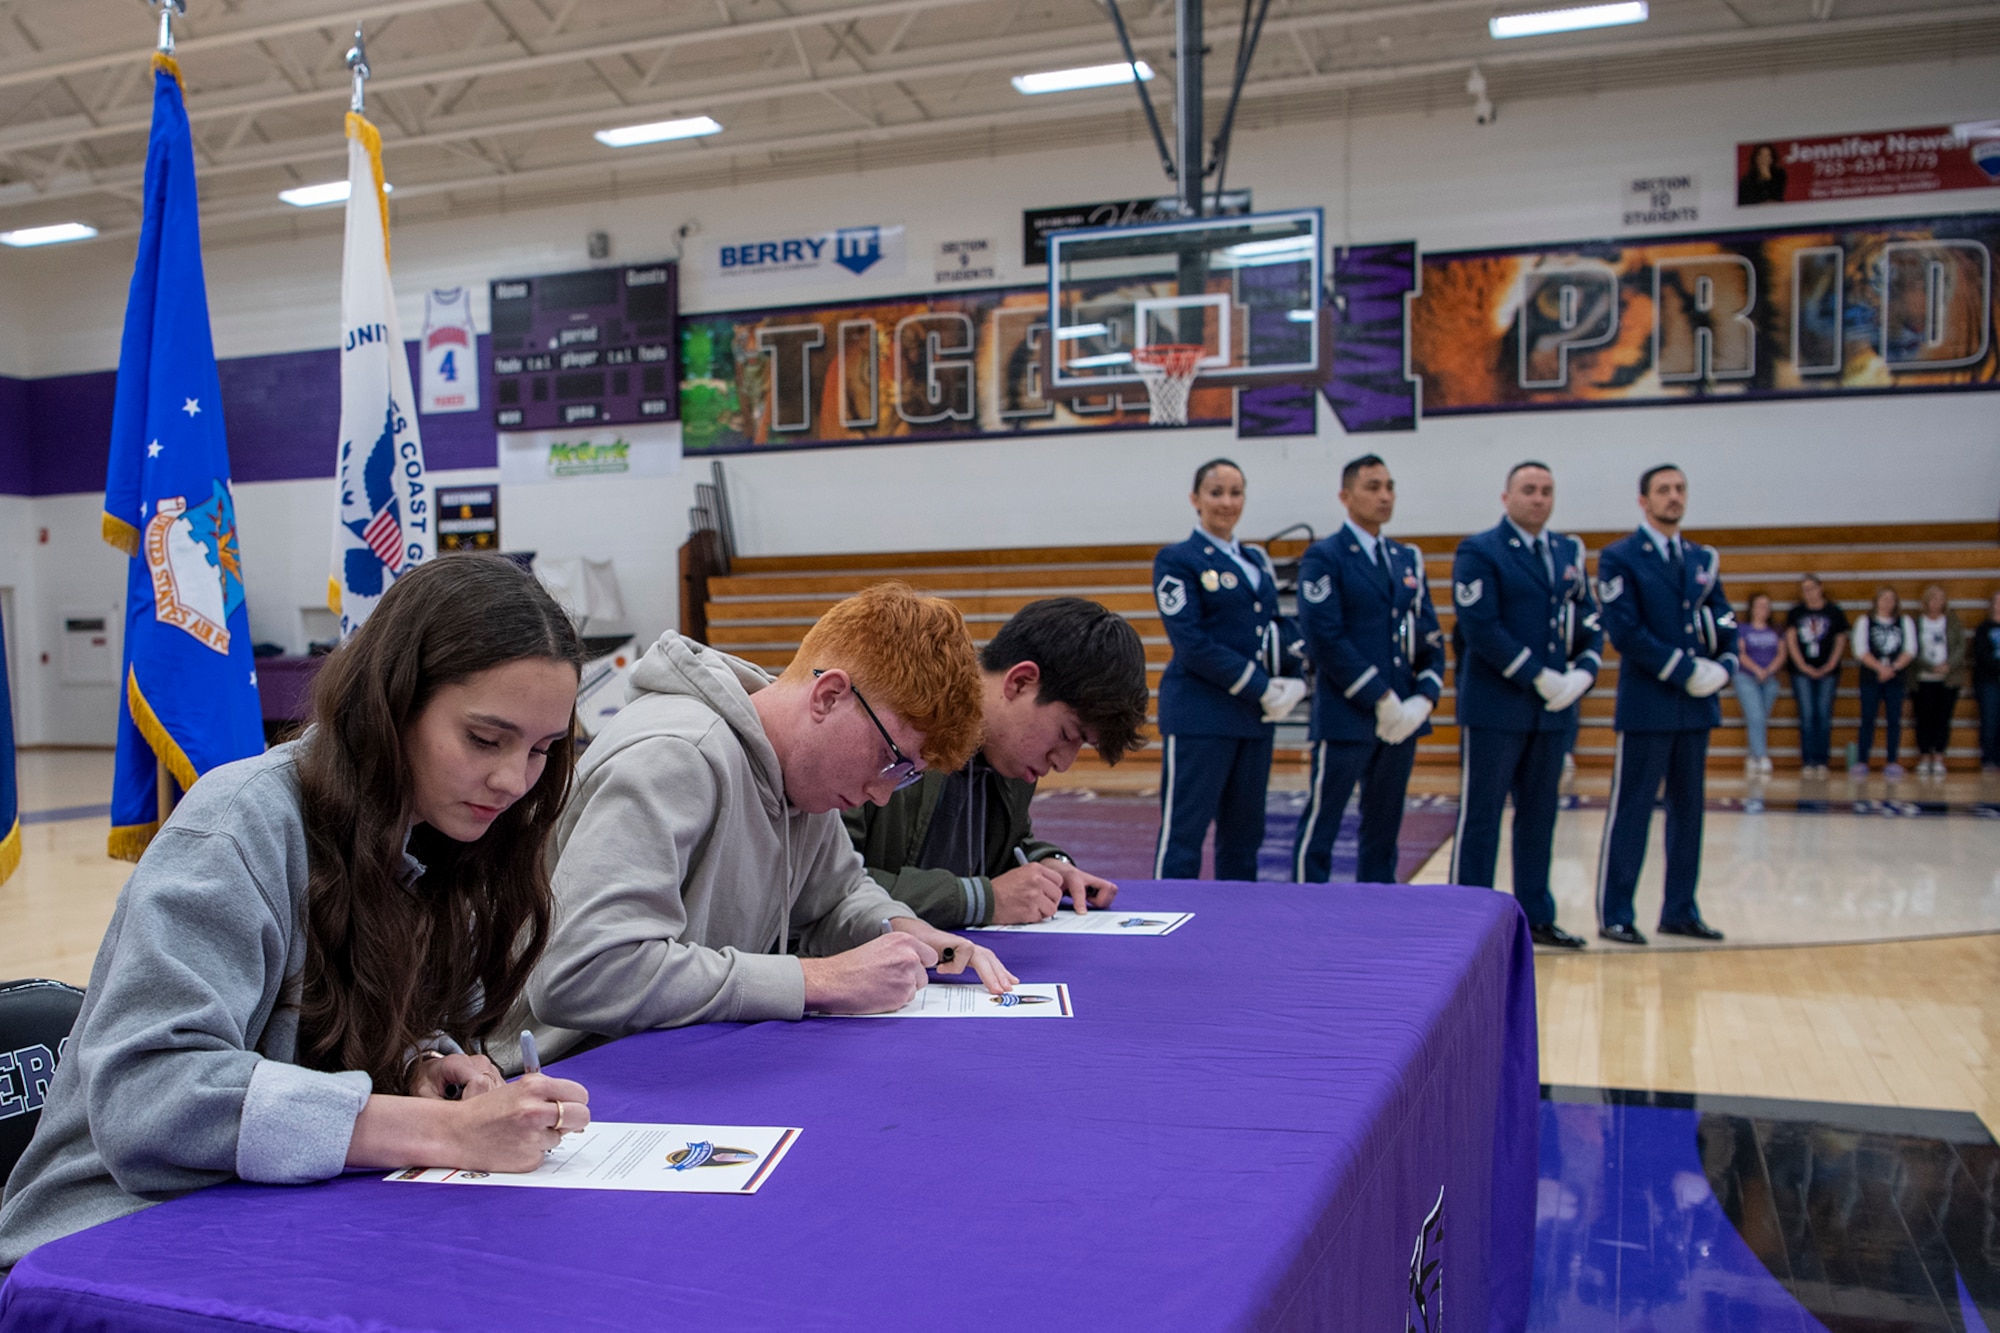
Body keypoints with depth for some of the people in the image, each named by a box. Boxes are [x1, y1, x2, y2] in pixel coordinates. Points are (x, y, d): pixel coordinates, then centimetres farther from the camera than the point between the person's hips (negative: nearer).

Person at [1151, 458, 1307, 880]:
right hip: (1200, 714, -7)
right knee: (1183, 832, -5)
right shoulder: (1176, 560, -4)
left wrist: (1293, 680, -4)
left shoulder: (1256, 558, 16)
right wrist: (1262, 688, -15)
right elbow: (1191, 643, -13)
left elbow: (1279, 624, 16)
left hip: (1255, 717, 7)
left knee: (1244, 832, 12)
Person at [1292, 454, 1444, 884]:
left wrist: (1424, 698, -3)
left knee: (1382, 832, 12)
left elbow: (1430, 637, 13)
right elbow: (1325, 639, -14)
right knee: (1319, 830, -2)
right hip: (1346, 717, -6)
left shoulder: (1409, 559, 15)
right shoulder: (1323, 557, -4)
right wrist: (1381, 699, -15)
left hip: (1402, 719, 6)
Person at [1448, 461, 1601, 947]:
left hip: (1554, 708, 6)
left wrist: (1583, 671, -6)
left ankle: (1536, 915, 22)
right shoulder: (1479, 552, -5)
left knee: (1539, 816, 12)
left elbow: (1590, 621, 13)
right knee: (1480, 818, 0)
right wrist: (1540, 676, -17)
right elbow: (1481, 629, -15)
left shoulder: (1570, 552, 14)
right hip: (1495, 708, -6)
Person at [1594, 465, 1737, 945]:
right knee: (1631, 811, -2)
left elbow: (1724, 622, 13)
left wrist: (1723, 665, -7)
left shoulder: (1703, 559, 14)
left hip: (1696, 706, 6)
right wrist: (1685, 670, -15)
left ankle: (1680, 910, 19)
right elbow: (1625, 632, -13)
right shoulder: (1619, 558, -4)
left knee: (1688, 810, 10)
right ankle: (1614, 914, 6)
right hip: (1647, 705, -6)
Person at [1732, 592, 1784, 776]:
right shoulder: (1741, 628, 6)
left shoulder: (1775, 630, 15)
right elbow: (1740, 653, -5)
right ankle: (1761, 758, -23)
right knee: (1755, 717, -17)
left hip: (1770, 680, 4)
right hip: (1746, 678, -4)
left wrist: (1769, 670, -11)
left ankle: (1753, 759, 9)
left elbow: (1781, 655, 7)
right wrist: (1757, 669, -18)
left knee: (1763, 720, 2)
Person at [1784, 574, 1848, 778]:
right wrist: (1803, 666, -4)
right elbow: (1791, 640, 5)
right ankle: (1808, 762, -3)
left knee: (1824, 716, -2)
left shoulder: (1834, 612, 6)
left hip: (1827, 672, 0)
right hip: (1802, 671, 0)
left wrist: (1830, 665, -3)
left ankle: (1822, 761, 1)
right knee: (1807, 716, -4)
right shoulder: (1796, 613, 8)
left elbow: (1841, 640, 7)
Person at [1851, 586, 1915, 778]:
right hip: (1870, 678, -1)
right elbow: (1861, 651, -3)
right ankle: (1861, 761, -3)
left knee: (1894, 720, -1)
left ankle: (1892, 762, 3)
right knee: (1868, 719, -4)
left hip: (1896, 678, 1)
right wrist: (1880, 668, -14)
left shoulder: (1906, 622, 12)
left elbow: (1910, 650, 2)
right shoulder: (1865, 622, 8)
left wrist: (1893, 668, -12)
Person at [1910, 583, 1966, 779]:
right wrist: (1932, 667, -15)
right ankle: (1924, 759, 5)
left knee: (1943, 719, -1)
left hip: (1948, 679, 1)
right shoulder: (1916, 622, 3)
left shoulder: (1953, 621, 9)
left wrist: (1949, 665, -14)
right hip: (1923, 680, -1)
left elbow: (1961, 646, 2)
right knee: (1924, 719, -2)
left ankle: (1939, 760, 3)